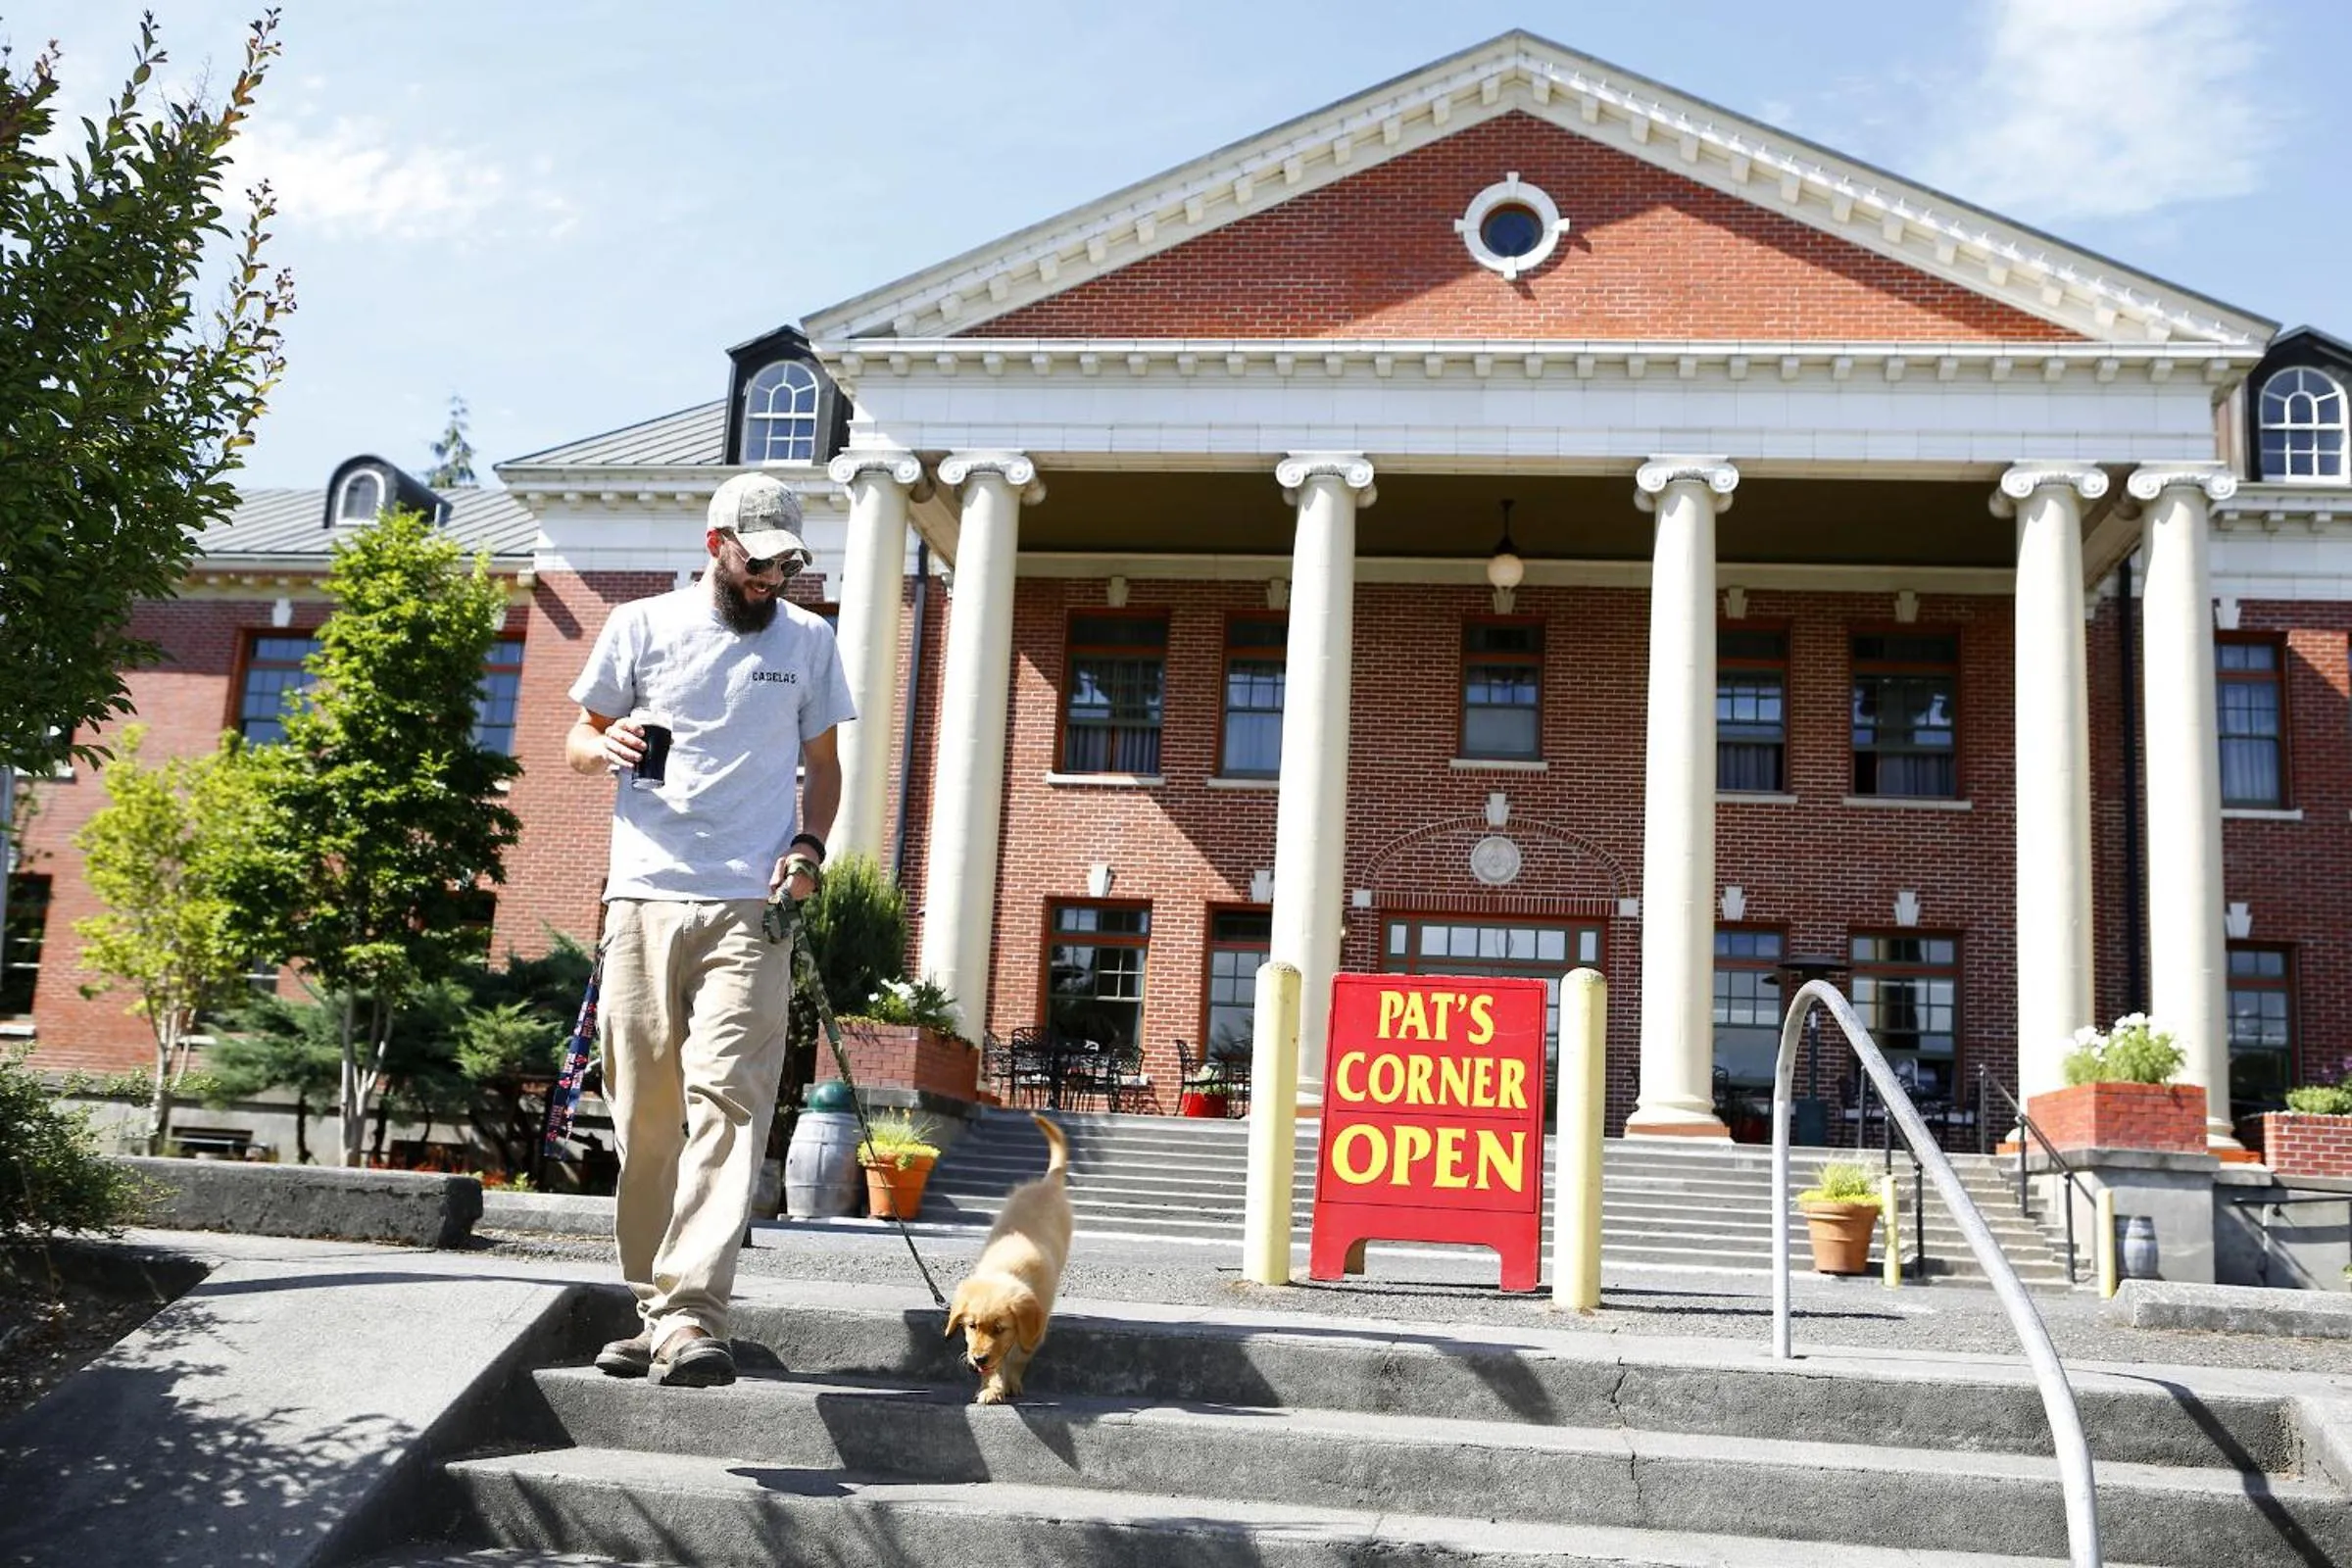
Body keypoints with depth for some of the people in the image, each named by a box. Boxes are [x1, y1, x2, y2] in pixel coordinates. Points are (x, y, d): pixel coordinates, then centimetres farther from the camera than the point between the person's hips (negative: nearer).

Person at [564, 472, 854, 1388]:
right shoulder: (641, 627, 10)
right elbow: (577, 744, 16)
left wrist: (809, 845, 1)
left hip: (750, 907, 0)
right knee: (644, 1112, 2)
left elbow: (823, 762, 20)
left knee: (726, 1101, -14)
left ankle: (692, 1316, -19)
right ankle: (653, 1307, 13)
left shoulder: (809, 642, 14)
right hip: (645, 898, 1)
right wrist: (608, 744, -9)